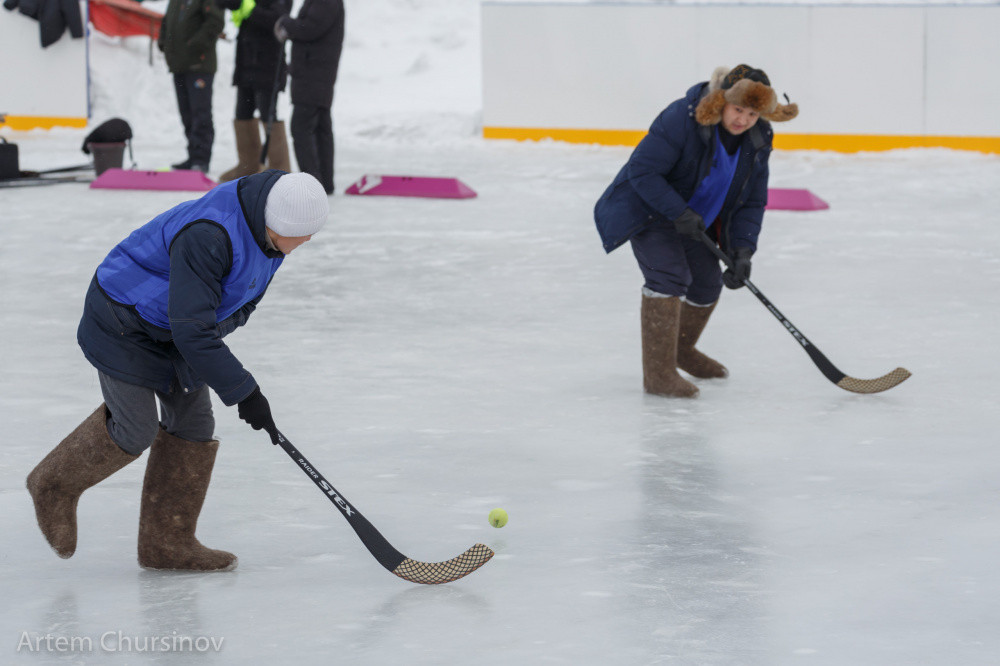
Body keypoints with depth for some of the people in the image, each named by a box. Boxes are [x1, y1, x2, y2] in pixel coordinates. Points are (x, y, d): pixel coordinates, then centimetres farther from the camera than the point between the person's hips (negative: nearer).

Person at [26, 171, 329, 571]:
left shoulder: (265, 223, -11)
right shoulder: (208, 236, -39)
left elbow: (243, 296, 10)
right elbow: (192, 331, -36)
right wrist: (243, 391, -31)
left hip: (176, 324, 9)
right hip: (124, 323, -9)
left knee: (194, 422, 5)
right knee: (135, 430, -5)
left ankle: (167, 543, 14)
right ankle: (54, 486, 22)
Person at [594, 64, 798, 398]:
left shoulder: (757, 139, -11)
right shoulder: (681, 118, -32)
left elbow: (752, 201, -5)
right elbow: (642, 171, -30)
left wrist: (743, 250, -17)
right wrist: (679, 213, -34)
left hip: (695, 217, 7)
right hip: (648, 210, -7)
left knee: (707, 283, 14)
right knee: (670, 276, -23)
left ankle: (681, 350, 42)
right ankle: (658, 373, -22)